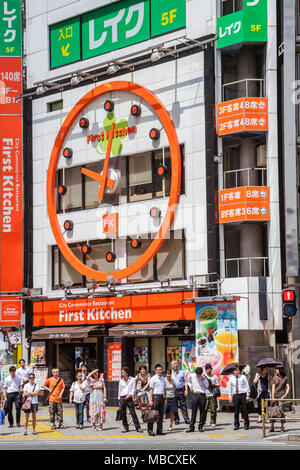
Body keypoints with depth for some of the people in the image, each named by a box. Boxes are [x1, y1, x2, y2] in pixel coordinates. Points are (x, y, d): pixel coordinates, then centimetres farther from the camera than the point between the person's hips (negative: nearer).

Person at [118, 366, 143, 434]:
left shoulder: (132, 380, 3)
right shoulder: (121, 381, 11)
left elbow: (134, 389, 1)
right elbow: (120, 390, 15)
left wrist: (130, 395, -14)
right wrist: (119, 400, 12)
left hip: (129, 398, -3)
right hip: (122, 398, 3)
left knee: (133, 412, -7)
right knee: (123, 414, 2)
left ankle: (138, 427, -5)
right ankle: (125, 428, 10)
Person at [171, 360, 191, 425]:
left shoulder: (182, 372, 7)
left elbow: (185, 382, 8)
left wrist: (186, 390, -2)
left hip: (181, 390, -1)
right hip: (173, 391, 1)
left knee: (183, 405, -2)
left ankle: (186, 419, -1)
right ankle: (176, 420, 13)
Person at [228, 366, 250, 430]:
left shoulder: (243, 377, 3)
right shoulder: (231, 378, 9)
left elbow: (247, 386, 2)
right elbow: (229, 388, 14)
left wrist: (247, 395, -4)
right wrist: (230, 396, 7)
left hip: (243, 395, -2)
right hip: (235, 395, 2)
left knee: (244, 410, -1)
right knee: (236, 411, 3)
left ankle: (246, 424, 8)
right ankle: (236, 425, 9)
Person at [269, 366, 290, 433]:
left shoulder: (285, 378, 6)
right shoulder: (275, 378, 9)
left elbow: (288, 387, 6)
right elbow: (273, 388, 4)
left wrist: (285, 395, -8)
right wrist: (272, 397, -5)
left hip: (282, 396, -1)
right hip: (275, 396, 1)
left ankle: (282, 427, 0)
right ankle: (272, 427, 3)